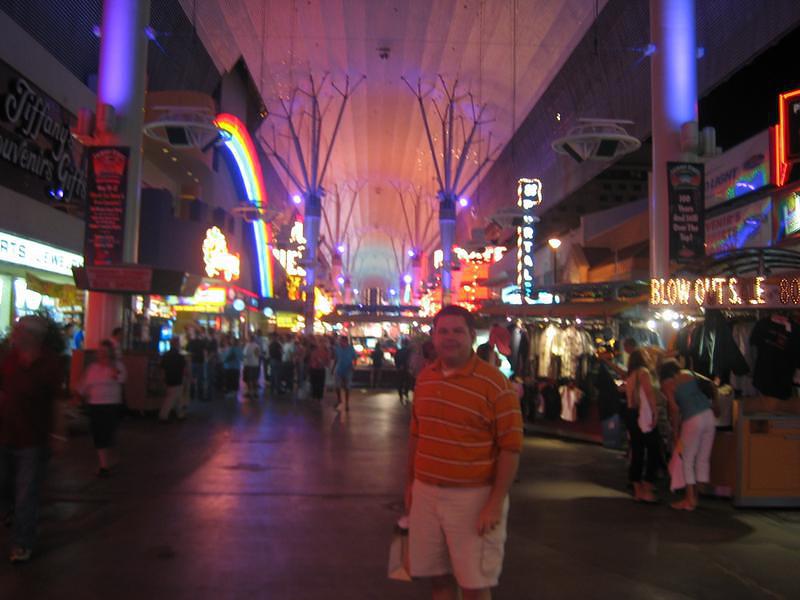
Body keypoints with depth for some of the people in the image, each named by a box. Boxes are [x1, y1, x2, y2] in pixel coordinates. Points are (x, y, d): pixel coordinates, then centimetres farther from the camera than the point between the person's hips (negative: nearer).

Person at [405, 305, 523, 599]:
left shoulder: (495, 384, -13)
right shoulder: (424, 377, 5)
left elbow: (510, 448, -13)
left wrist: (495, 503, -17)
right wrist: (410, 482, 16)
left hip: (473, 497, -5)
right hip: (425, 493, 5)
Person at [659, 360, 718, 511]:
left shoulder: (666, 384, 1)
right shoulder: (689, 374, 16)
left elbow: (674, 409, -7)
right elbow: (711, 386, 13)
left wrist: (675, 433, -1)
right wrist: (714, 403, 25)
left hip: (692, 420, -5)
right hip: (709, 415, 5)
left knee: (687, 460, 7)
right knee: (703, 459, 12)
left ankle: (690, 499, 8)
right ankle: (695, 496, 17)